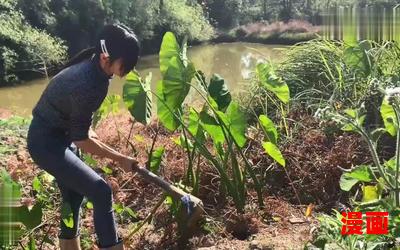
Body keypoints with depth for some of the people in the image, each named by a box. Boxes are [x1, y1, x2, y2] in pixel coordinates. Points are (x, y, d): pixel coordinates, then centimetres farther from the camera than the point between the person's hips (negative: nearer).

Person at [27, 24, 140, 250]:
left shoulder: (94, 66, -5)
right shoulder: (89, 84, -32)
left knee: (74, 195, 18)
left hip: (59, 135, 10)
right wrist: (120, 159, -16)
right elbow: (81, 140, -23)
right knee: (101, 192, -13)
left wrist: (88, 131, 18)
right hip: (47, 142, -9)